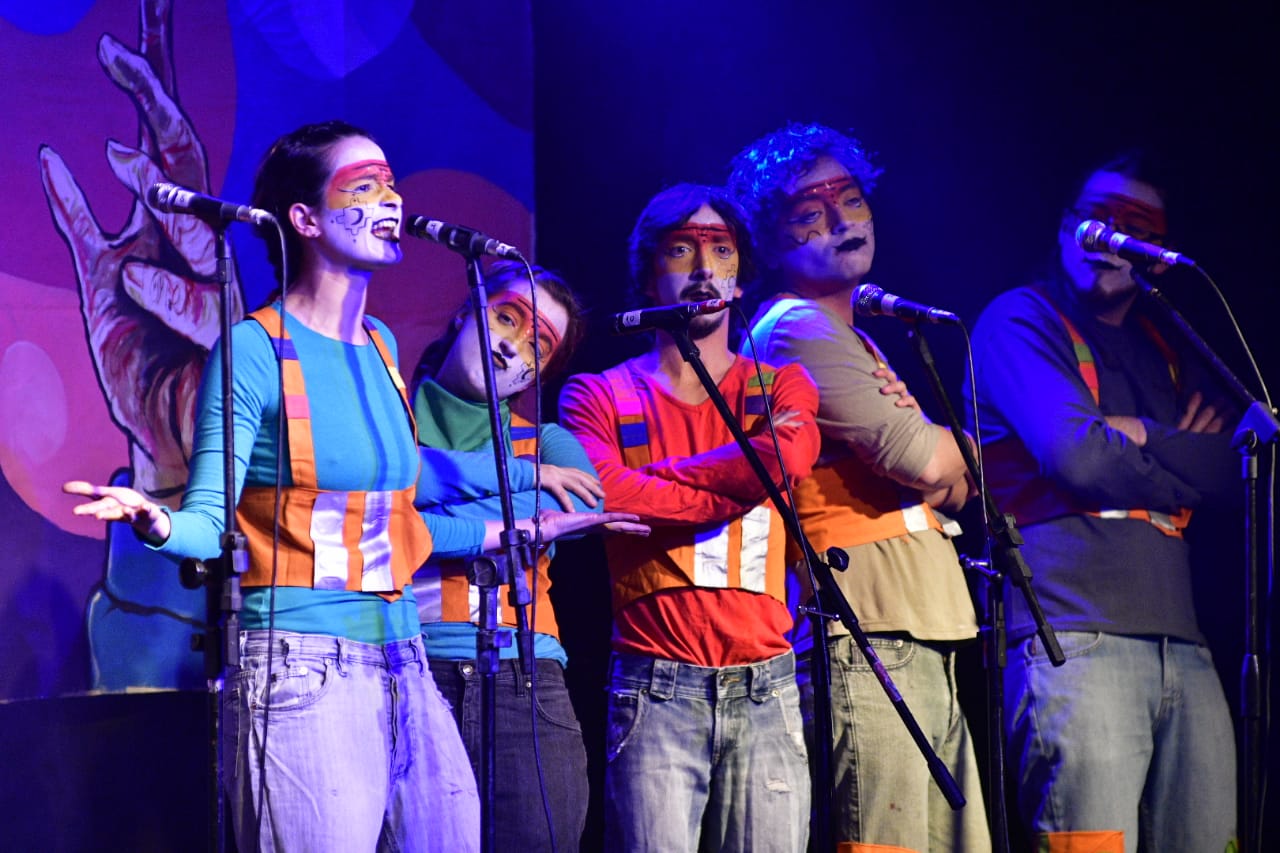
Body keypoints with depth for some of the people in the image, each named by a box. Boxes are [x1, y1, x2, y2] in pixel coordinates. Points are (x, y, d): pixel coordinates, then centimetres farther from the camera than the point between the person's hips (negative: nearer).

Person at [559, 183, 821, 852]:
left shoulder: (781, 388, 16)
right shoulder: (601, 395, 9)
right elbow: (606, 495, -11)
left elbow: (790, 456, -8)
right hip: (657, 689, -2)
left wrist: (650, 478, -6)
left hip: (765, 687, 2)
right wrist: (735, 488, -7)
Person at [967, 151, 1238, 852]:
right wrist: (1179, 458, 4)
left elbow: (1226, 468, 10)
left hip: (1180, 641, 7)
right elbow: (1075, 454, -10)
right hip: (1074, 634, -7)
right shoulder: (1021, 321, 5)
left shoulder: (1164, 348, 24)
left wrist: (1138, 436, -4)